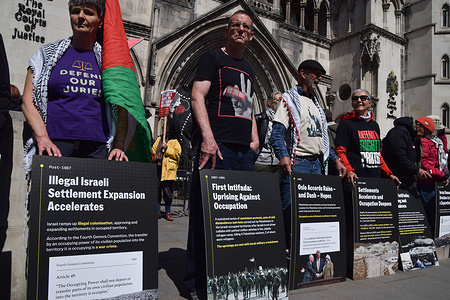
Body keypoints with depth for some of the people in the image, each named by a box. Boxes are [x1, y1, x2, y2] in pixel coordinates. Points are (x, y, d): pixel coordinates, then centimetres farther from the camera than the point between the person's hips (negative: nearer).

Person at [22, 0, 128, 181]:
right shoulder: (47, 54, 13)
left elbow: (121, 109, 11)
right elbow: (28, 101, 7)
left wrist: (118, 147, -2)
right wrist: (43, 137, -9)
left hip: (96, 149, 1)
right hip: (55, 145, 0)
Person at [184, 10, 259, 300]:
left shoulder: (248, 69, 26)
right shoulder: (212, 57, 5)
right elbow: (197, 96, -7)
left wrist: (255, 139, 13)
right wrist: (208, 137, -19)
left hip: (244, 150, 7)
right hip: (218, 145, -7)